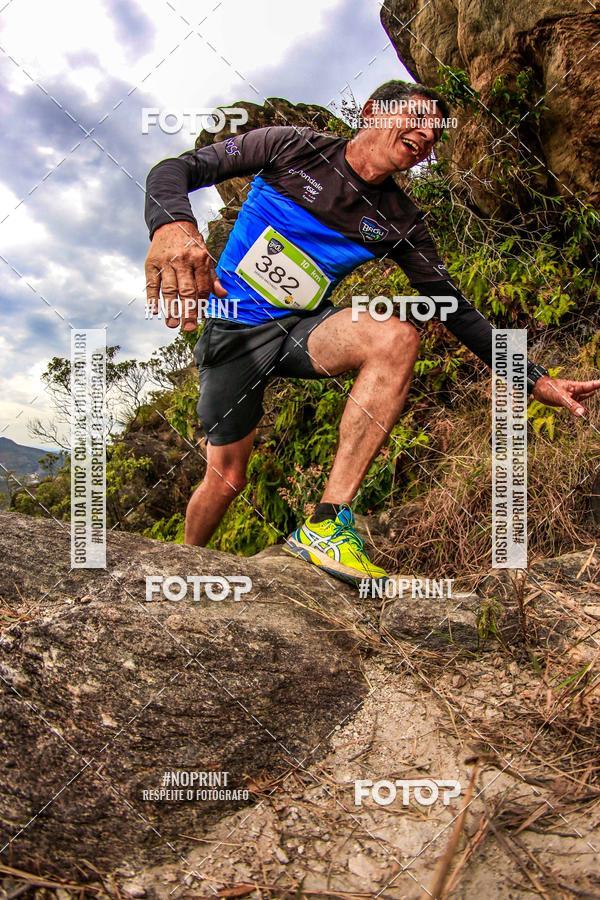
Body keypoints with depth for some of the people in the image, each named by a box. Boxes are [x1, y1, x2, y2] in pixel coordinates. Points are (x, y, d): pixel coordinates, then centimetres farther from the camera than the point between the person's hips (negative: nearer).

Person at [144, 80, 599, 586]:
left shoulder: (398, 223, -3)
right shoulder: (292, 148, -10)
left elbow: (453, 307, -1)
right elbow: (174, 169, -14)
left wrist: (534, 379, -7)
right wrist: (173, 226, -39)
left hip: (301, 327, 2)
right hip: (235, 332, -1)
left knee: (396, 337, -30)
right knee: (226, 478, -2)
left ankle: (326, 526, -31)